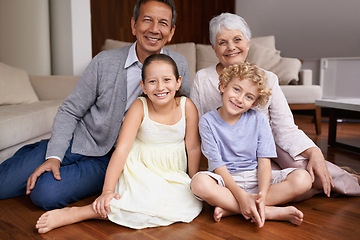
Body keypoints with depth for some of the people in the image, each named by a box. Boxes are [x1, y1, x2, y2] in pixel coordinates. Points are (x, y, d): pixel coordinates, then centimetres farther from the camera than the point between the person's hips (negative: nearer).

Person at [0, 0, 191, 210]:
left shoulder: (178, 65, -6)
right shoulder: (104, 62, -9)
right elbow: (70, 111, -3)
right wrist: (54, 156, -15)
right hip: (77, 143, 1)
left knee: (46, 194, -22)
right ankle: (47, 152, 27)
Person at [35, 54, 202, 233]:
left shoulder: (187, 106, -11)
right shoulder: (139, 107, -16)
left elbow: (193, 147, -2)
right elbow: (122, 149, -23)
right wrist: (107, 190, -30)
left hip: (173, 174, 4)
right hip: (140, 170, -4)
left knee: (193, 203, -24)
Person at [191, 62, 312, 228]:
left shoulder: (259, 121, 0)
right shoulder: (208, 121, -6)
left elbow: (264, 161, -6)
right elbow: (218, 165, -11)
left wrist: (262, 195, -25)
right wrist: (240, 195, -25)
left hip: (255, 178, 2)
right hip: (225, 180, -2)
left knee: (303, 178, -21)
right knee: (199, 183, -36)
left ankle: (230, 209, -24)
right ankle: (272, 212, -27)